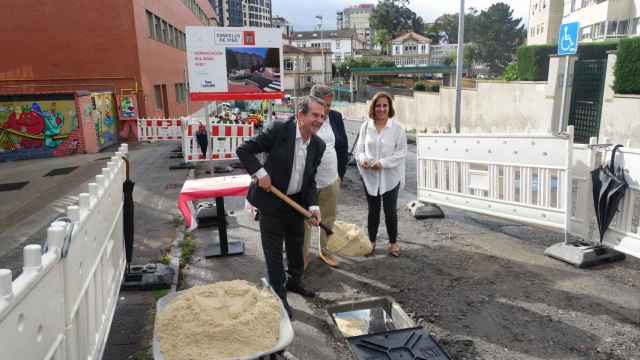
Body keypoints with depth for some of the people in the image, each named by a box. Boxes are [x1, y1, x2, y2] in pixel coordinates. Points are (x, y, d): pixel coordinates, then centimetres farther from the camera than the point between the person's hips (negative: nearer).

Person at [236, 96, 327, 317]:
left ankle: (294, 282, 45)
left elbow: (310, 180, 3)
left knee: (296, 246, 21)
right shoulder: (279, 130, -19)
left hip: (296, 203, 6)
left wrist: (313, 206, -10)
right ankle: (279, 296, 21)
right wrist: (260, 173, -22)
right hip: (271, 202, -6)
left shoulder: (318, 145, -2)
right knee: (274, 251, 5)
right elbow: (243, 150, -14)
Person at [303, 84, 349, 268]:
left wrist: (340, 173, 11)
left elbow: (343, 146, 11)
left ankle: (324, 250, 37)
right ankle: (304, 254, 26)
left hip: (331, 180, 4)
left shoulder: (336, 117, 2)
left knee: (328, 218, 17)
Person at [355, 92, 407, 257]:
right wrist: (362, 159, -17)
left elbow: (401, 151, -9)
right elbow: (360, 148, 5)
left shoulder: (397, 127, -8)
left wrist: (383, 163, -19)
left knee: (390, 211, 7)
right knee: (373, 210, 15)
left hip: (390, 176, -2)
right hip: (370, 176, 2)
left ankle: (393, 242, 26)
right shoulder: (366, 126, 0)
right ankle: (371, 241, 30)